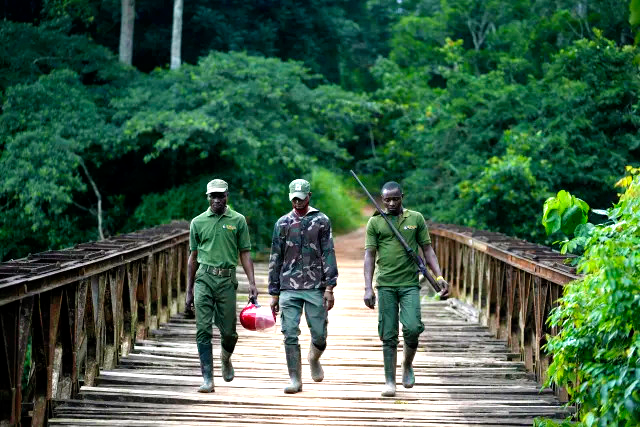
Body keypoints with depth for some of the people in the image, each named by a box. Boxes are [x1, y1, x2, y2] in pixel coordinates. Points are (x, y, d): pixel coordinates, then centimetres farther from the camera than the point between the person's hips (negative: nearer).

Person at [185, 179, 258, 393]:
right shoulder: (198, 222, 9)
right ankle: (208, 379, -3)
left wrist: (252, 283, -5)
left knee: (228, 331, 3)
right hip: (204, 278, 0)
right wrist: (189, 291, 12)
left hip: (227, 280, 0)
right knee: (203, 330, -6)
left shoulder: (238, 220, 6)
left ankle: (226, 358, 36)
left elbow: (245, 254, 6)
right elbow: (193, 257, 13)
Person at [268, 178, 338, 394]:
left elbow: (328, 254, 2)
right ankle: (295, 379, 3)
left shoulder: (321, 221, 5)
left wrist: (329, 287, -7)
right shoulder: (282, 223, 10)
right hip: (289, 289, 1)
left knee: (319, 335, 1)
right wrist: (274, 293, 9)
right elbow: (275, 260, 12)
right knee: (290, 335, -6)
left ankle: (314, 359, 33)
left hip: (315, 287, -1)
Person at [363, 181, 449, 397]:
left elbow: (427, 249, 11)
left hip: (410, 284, 0)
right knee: (389, 336, 0)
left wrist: (439, 276, -2)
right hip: (385, 285, 0)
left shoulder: (416, 219, 8)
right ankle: (389, 381, 8)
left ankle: (407, 365, 13)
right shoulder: (375, 222, 5)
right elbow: (370, 255, 3)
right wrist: (368, 288, -6)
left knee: (412, 328, -14)